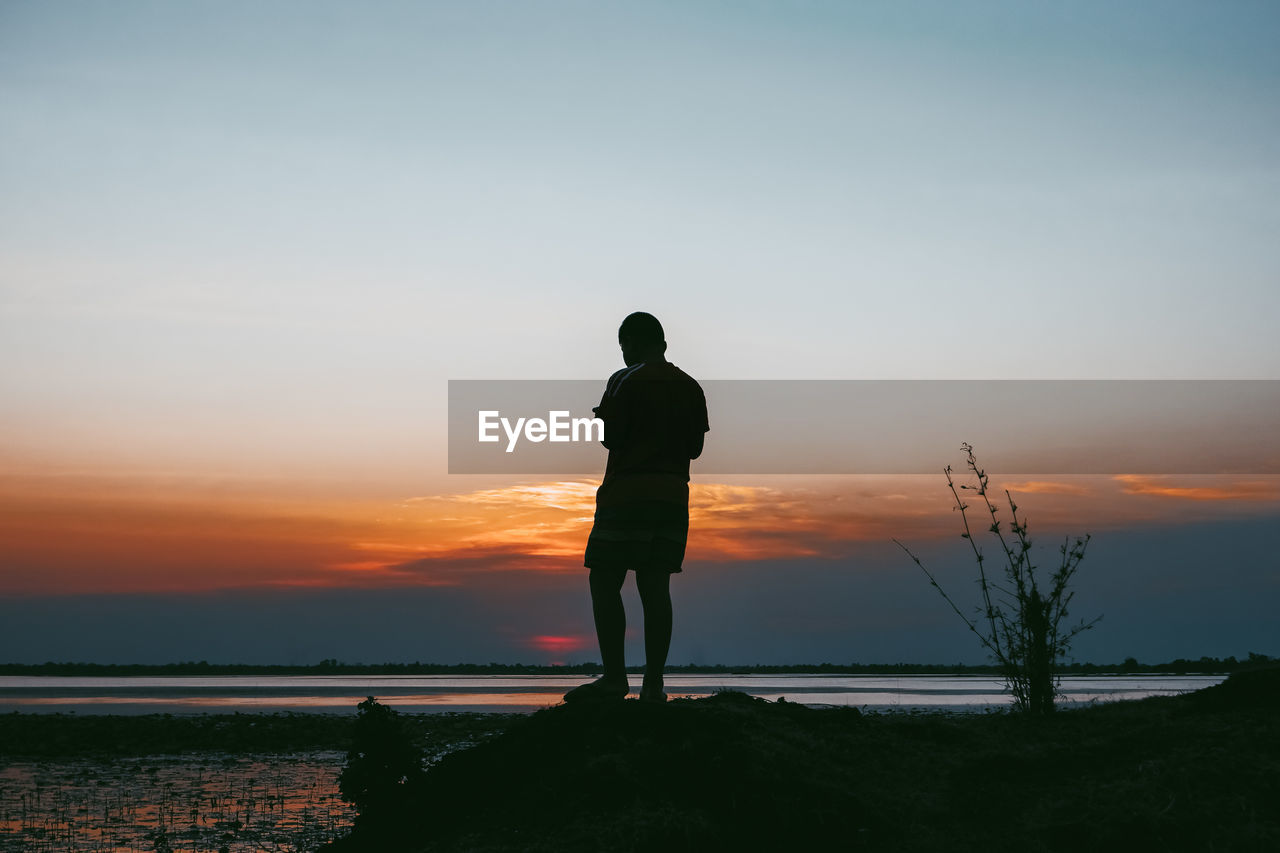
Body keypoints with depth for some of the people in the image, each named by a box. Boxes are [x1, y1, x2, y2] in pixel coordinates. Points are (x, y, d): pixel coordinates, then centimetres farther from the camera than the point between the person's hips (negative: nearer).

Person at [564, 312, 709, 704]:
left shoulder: (625, 381, -5)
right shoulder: (690, 387, 12)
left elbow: (611, 438, -10)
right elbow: (695, 448, 13)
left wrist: (600, 418, 11)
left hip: (627, 491, -6)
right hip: (674, 493, 6)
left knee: (604, 582, -1)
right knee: (655, 586, 3)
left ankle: (614, 677, -8)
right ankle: (653, 683, -1)